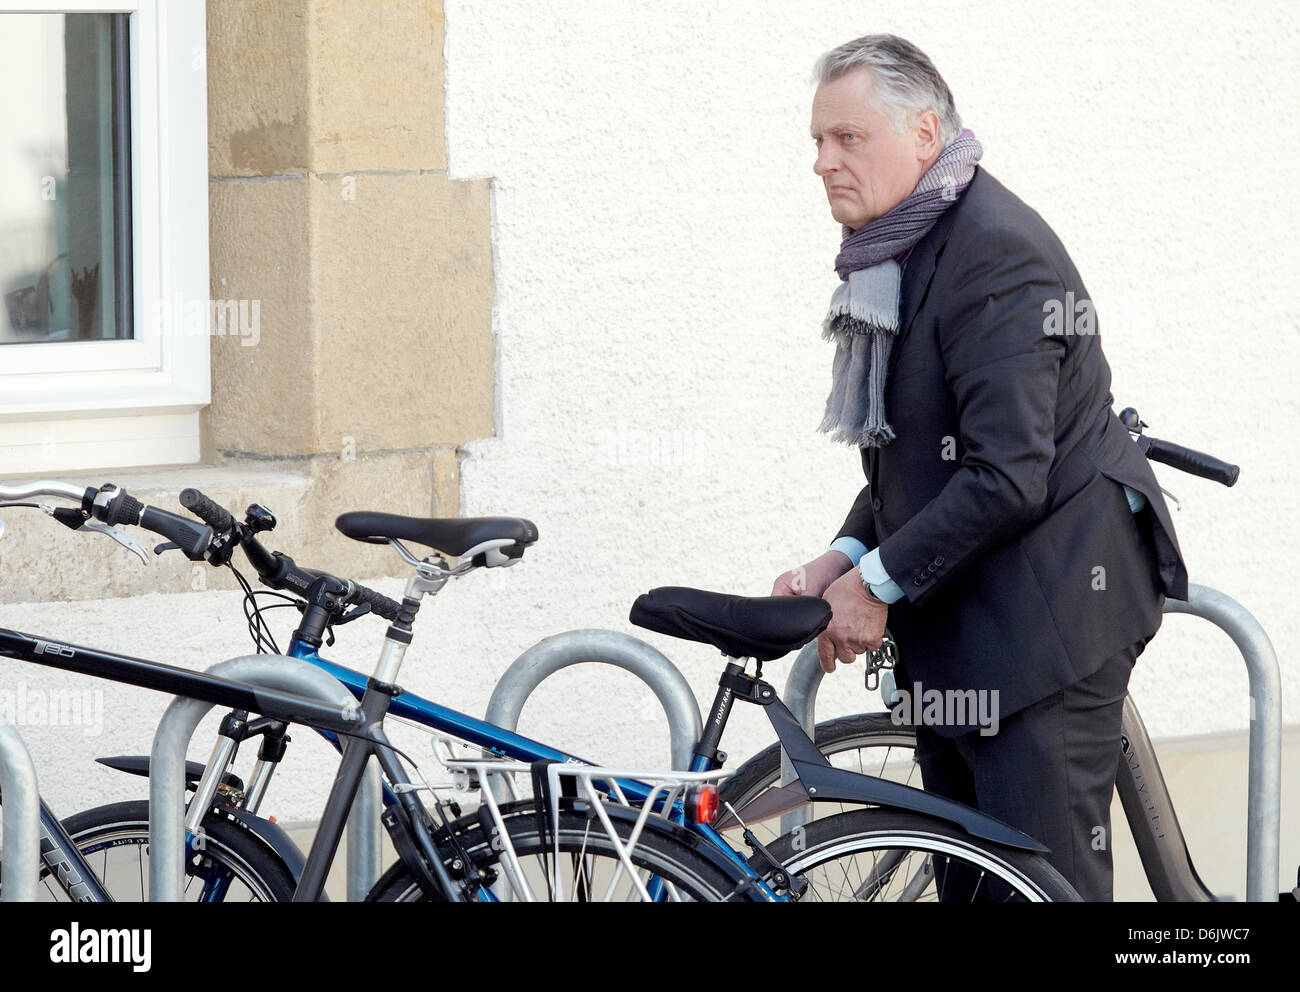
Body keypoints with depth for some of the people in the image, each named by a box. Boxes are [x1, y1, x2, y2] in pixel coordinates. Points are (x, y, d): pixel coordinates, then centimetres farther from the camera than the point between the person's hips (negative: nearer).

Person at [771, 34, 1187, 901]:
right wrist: (843, 561, 2)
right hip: (960, 629, 10)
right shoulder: (899, 252, 14)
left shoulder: (997, 254, -18)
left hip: (1049, 617, -10)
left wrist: (879, 581, -17)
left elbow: (1006, 477, -24)